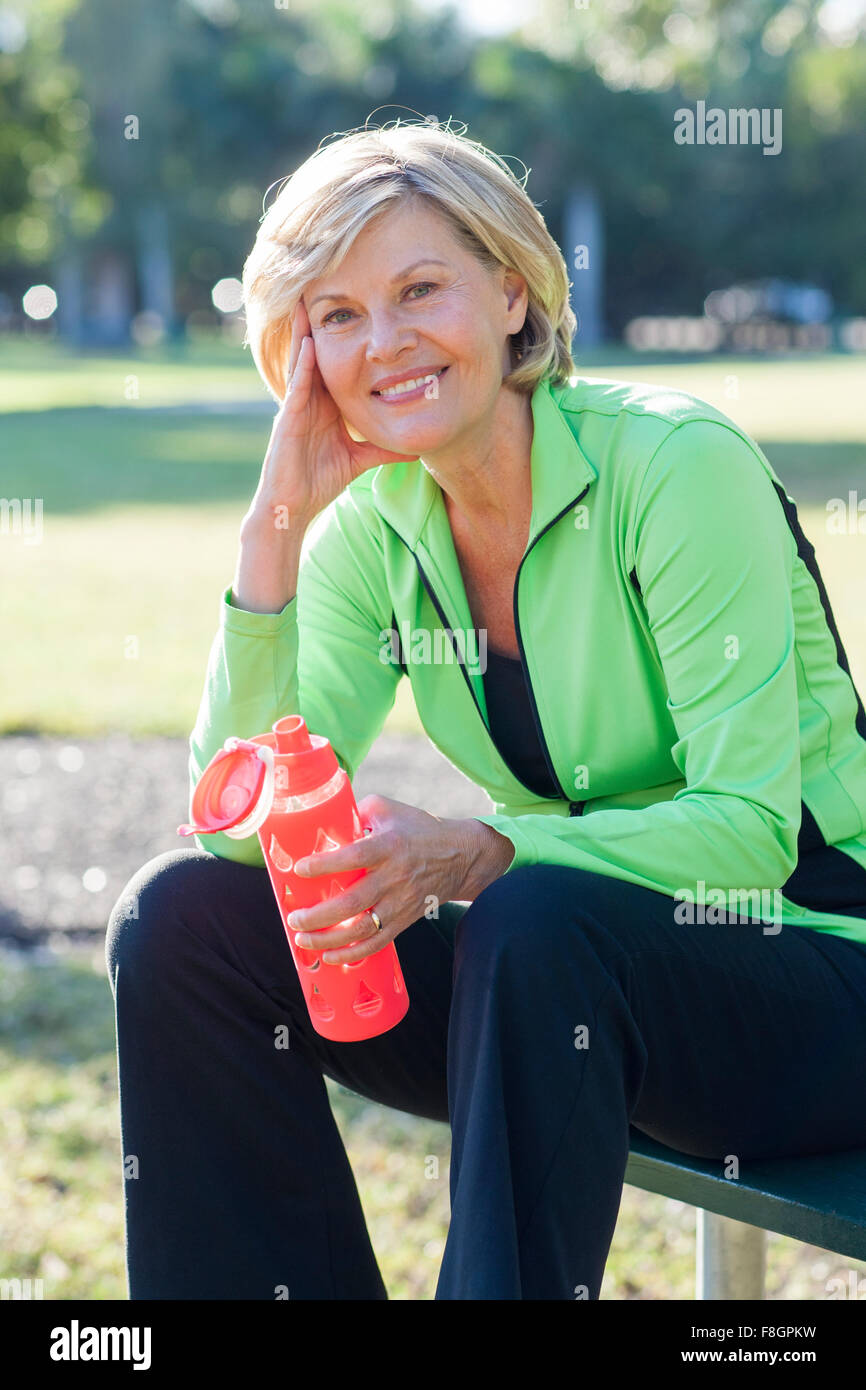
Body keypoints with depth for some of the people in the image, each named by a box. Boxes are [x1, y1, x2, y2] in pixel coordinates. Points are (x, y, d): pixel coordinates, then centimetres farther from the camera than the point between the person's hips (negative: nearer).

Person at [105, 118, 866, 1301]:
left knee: (535, 921, -36)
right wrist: (275, 525, -17)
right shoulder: (371, 528, -1)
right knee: (180, 917, -10)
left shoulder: (677, 463, -17)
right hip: (569, 975, 6)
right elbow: (243, 826, -10)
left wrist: (477, 856, -34)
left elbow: (750, 826, -21)